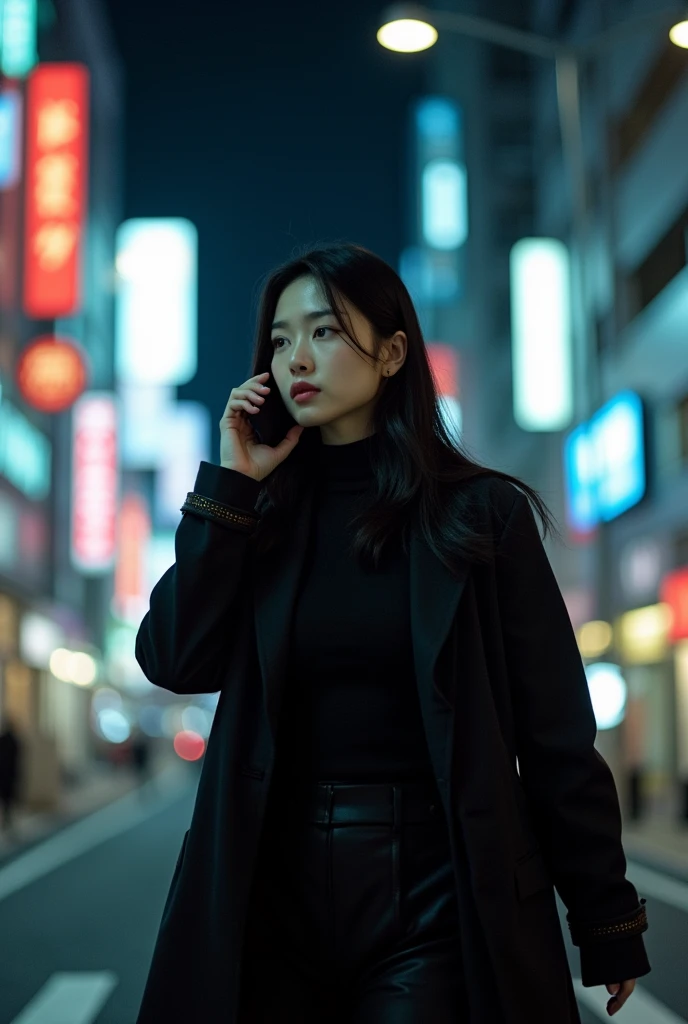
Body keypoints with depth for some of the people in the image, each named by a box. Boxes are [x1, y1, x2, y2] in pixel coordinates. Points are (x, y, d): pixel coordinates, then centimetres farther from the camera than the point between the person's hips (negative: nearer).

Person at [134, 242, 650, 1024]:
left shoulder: (480, 513, -3)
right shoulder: (264, 515, 7)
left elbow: (556, 734, -3)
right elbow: (174, 661, -7)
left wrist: (608, 922, -2)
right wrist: (230, 486, -7)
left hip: (435, 892, -3)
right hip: (275, 883, 3)